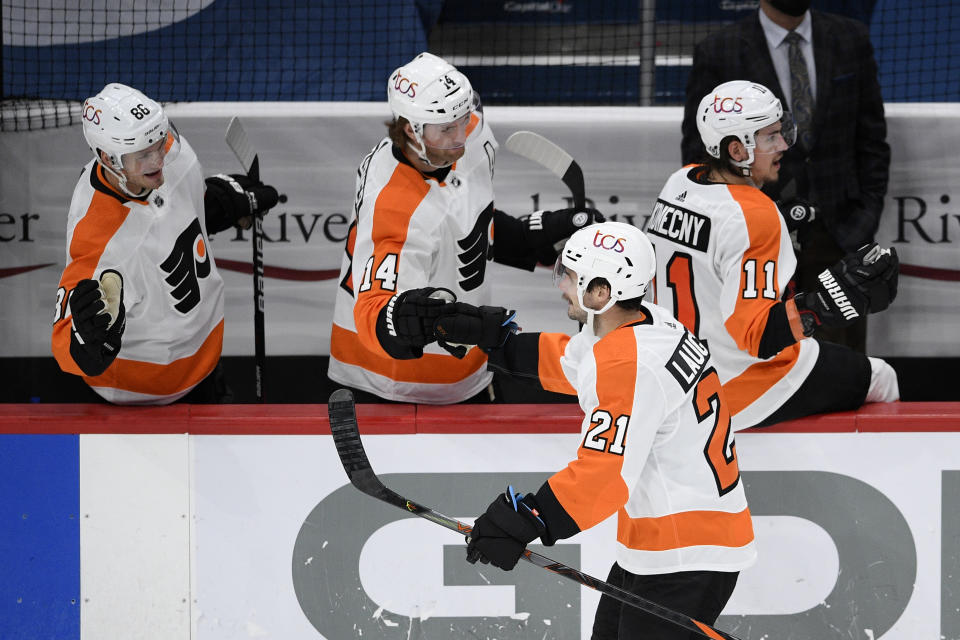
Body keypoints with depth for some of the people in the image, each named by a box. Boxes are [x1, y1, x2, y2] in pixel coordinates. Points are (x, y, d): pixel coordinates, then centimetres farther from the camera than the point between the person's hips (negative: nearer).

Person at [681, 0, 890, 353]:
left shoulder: (850, 39, 7)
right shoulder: (718, 53, -2)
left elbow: (872, 139, 11)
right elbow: (699, 152, 0)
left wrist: (869, 215, 2)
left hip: (839, 234, 2)